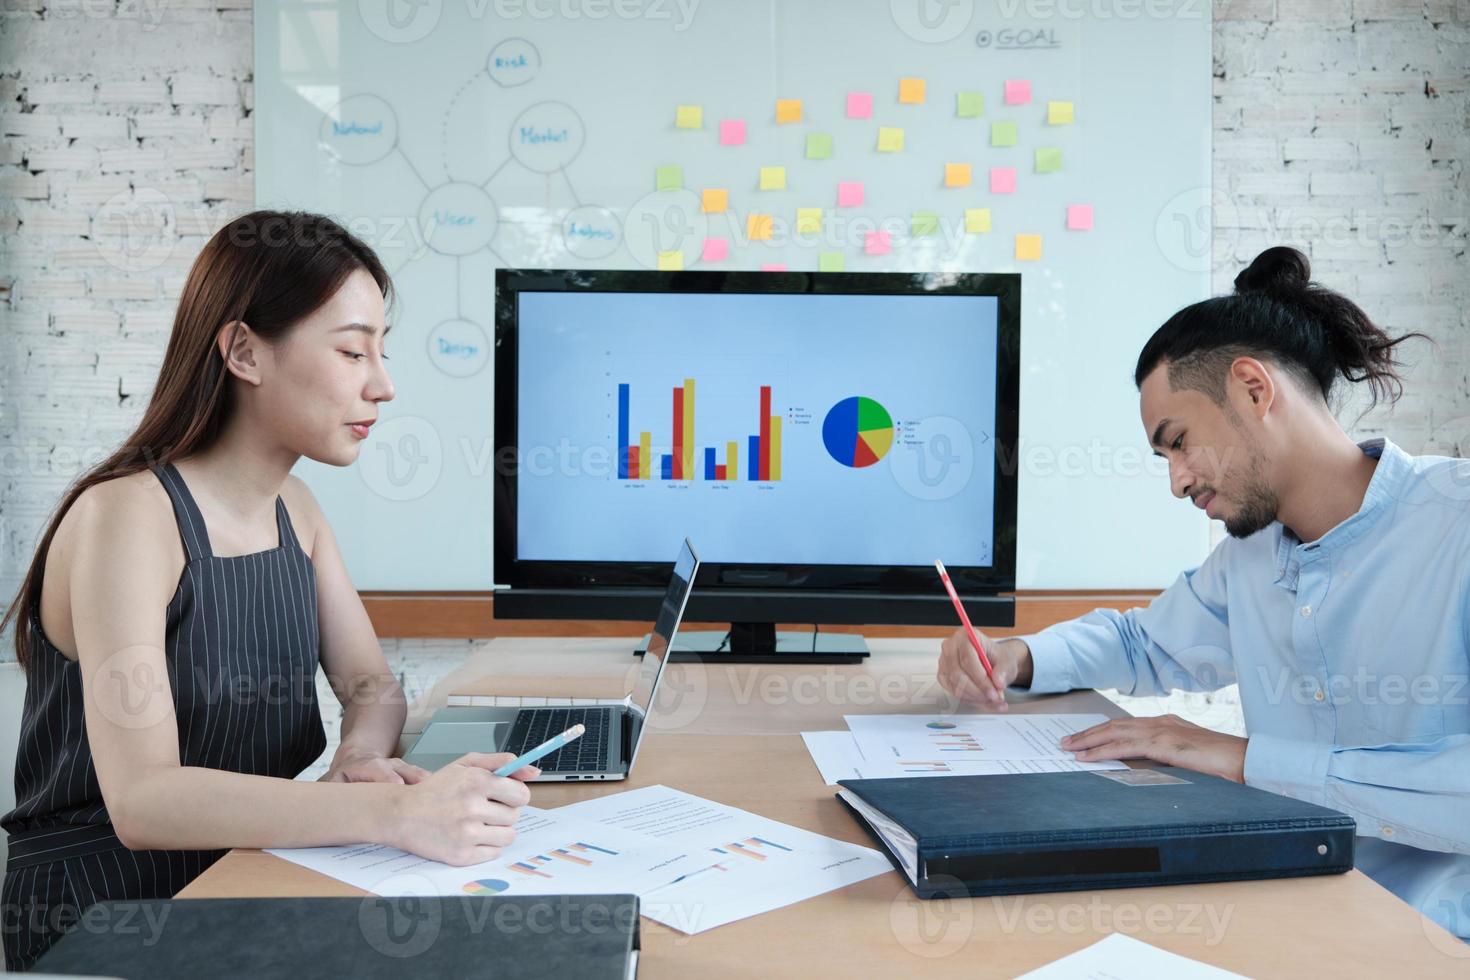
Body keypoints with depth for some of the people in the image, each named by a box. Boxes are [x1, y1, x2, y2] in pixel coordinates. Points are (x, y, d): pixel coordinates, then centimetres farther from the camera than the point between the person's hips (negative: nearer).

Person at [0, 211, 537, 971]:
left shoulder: (294, 509, 5)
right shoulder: (128, 516, -20)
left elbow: (372, 684, 3)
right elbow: (140, 798, -29)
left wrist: (358, 762, -20)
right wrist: (393, 810, -38)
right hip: (105, 914, -7)